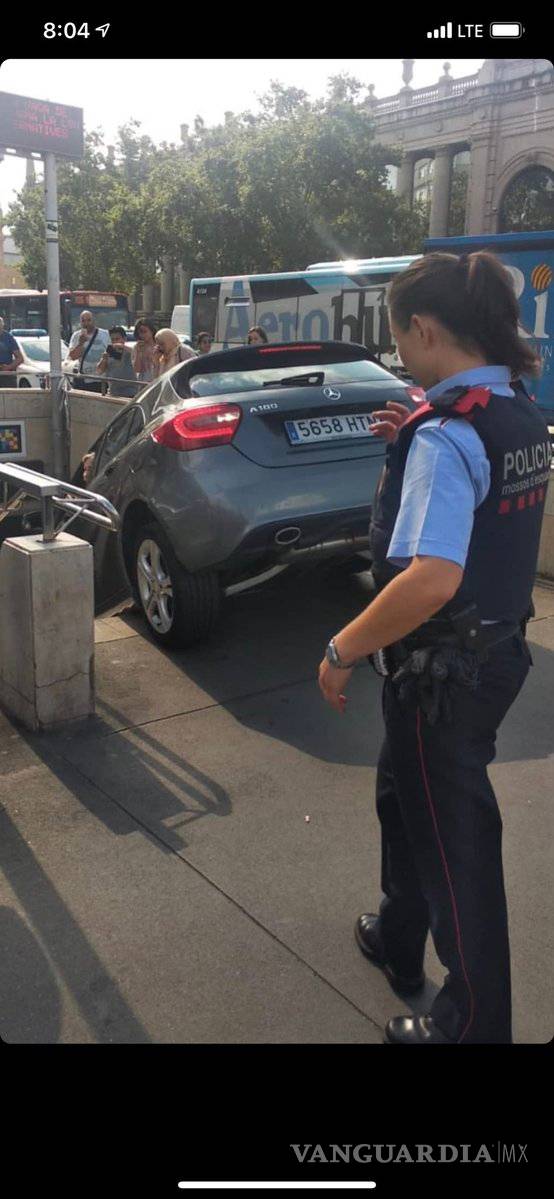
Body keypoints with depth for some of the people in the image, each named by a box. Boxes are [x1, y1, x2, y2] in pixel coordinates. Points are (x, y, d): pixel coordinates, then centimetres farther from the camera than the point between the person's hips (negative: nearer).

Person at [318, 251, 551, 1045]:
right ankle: (400, 940, 47)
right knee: (405, 795, 26)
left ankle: (474, 1022, 26)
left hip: (445, 671, -9)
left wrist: (341, 651, -23)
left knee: (453, 837, 7)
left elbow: (432, 578, -34)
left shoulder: (447, 433, -24)